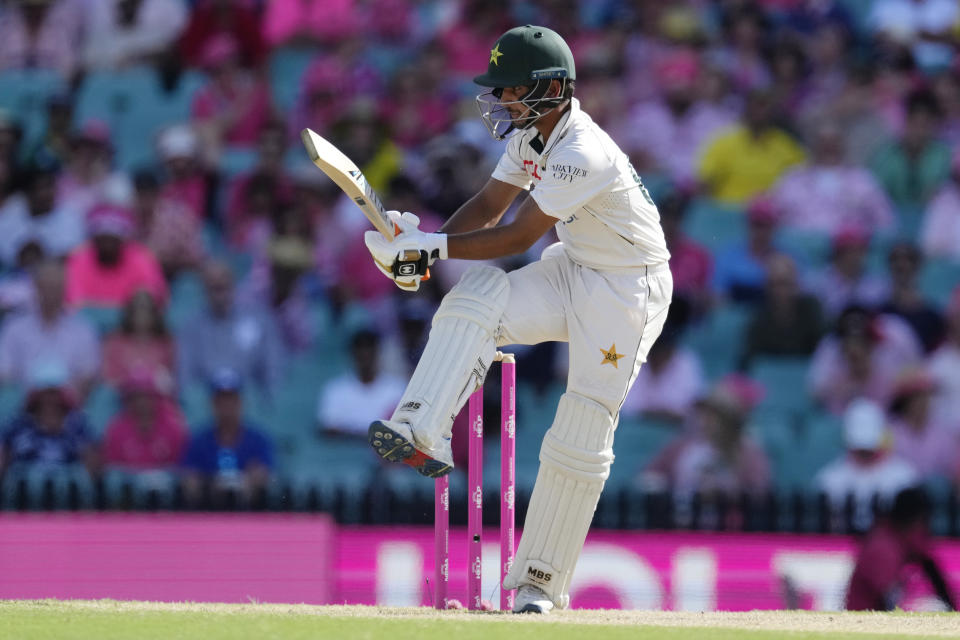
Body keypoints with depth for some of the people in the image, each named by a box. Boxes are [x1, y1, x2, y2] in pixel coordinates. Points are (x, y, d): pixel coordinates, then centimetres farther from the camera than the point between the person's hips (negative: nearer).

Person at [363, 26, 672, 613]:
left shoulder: (582, 155, -30)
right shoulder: (532, 132, -2)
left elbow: (517, 238, -29)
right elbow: (490, 206, 4)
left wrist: (433, 246, -27)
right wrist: (422, 249, -11)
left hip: (630, 290, -8)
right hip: (570, 273, 8)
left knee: (581, 440, -7)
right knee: (475, 297, -21)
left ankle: (541, 583, 2)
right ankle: (422, 434, -31)